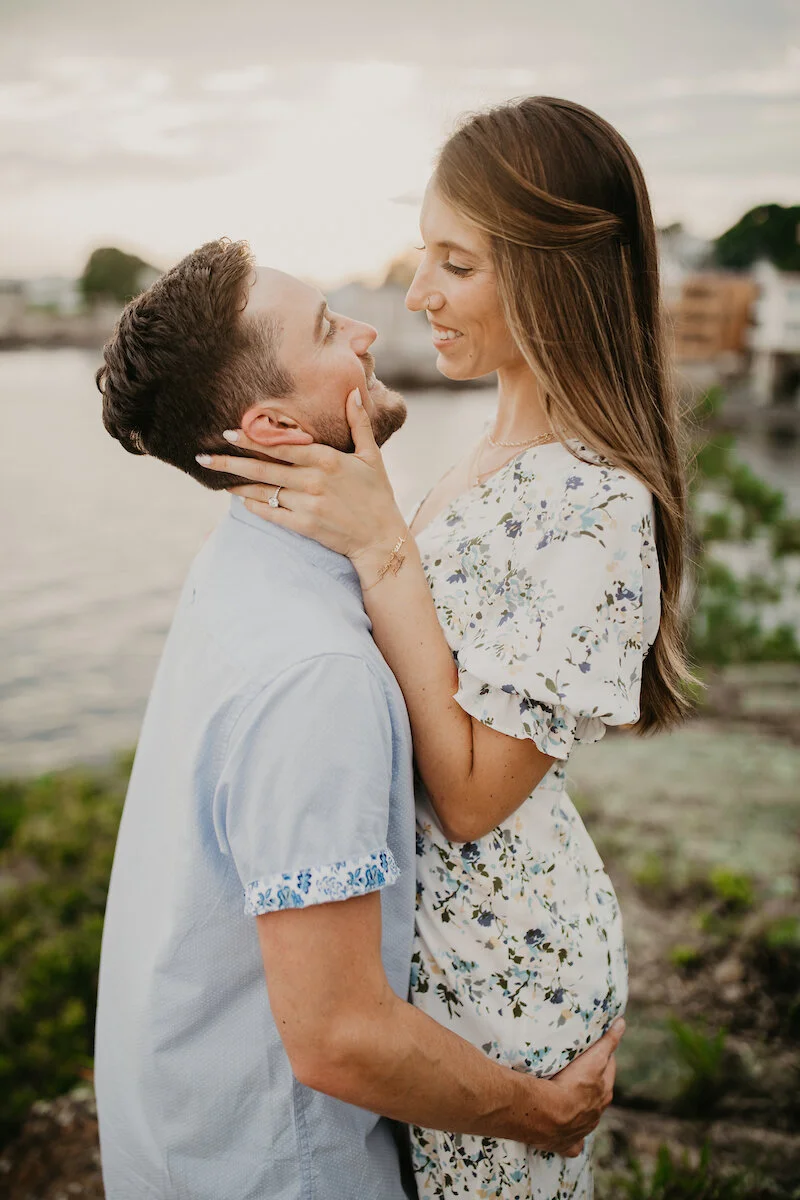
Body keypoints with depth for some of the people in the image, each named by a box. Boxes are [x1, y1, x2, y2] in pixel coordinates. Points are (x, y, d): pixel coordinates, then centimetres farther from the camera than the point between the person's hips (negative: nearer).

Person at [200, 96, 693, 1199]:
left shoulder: (597, 508, -28)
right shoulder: (505, 451, 2)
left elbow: (470, 792, -26)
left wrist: (379, 544, -29)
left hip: (501, 960, -9)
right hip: (438, 920, 9)